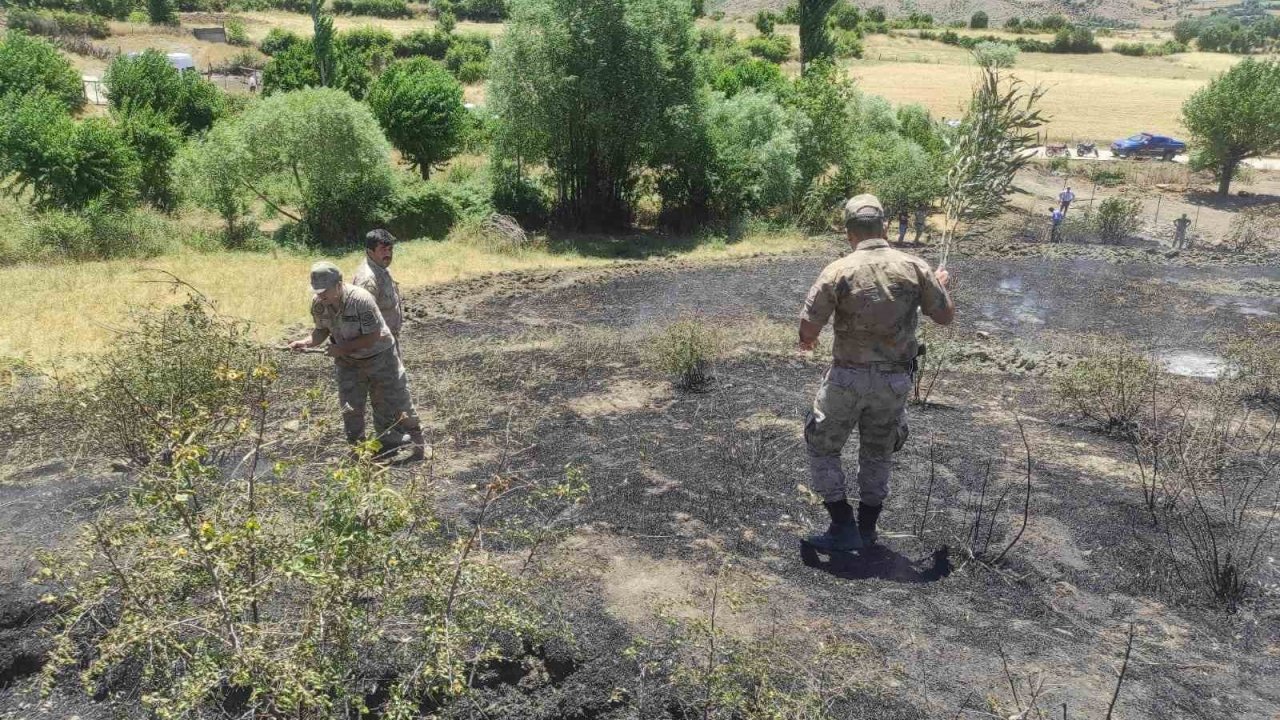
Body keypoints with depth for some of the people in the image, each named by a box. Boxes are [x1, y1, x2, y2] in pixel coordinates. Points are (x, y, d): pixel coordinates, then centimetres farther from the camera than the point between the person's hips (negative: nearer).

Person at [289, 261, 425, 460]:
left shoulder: (361, 300, -31)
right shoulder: (318, 304, -14)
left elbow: (372, 337, -27)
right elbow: (321, 331, 2)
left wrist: (341, 348, -30)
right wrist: (305, 342, -18)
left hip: (378, 356, -5)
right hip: (348, 361, 5)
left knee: (396, 402, 4)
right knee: (350, 408, 6)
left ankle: (418, 443, 21)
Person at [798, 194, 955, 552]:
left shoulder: (838, 271, -13)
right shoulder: (915, 267, -5)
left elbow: (808, 327, -13)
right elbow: (946, 316, 4)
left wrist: (807, 341, 11)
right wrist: (940, 284, 24)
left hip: (849, 377, -3)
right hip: (895, 380, 4)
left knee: (822, 446, 15)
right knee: (878, 453, 22)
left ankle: (843, 528, 14)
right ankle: (867, 528, 30)